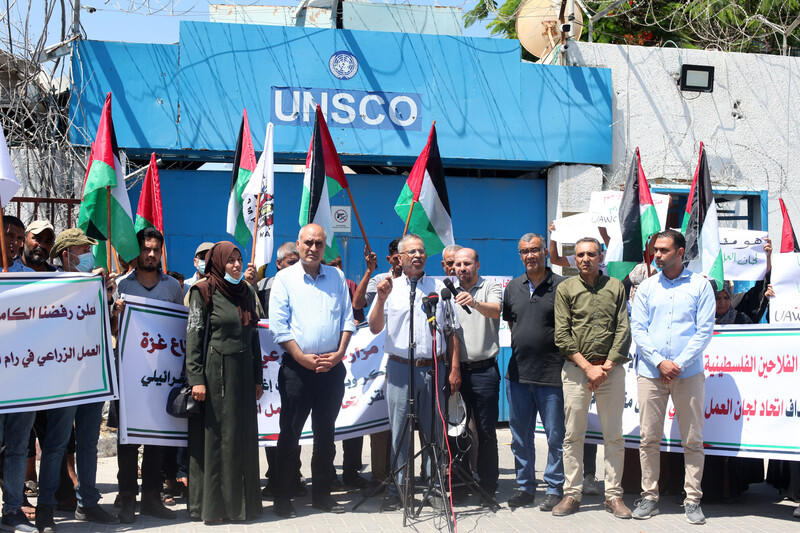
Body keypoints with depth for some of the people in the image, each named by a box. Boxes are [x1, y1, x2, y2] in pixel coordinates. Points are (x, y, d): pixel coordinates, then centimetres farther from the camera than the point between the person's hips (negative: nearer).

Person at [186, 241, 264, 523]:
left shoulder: (246, 293, 13)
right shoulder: (204, 292, -4)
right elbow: (193, 334, -9)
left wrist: (257, 378, 12)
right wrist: (196, 378, -16)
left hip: (243, 372, 6)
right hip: (215, 372, -6)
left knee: (244, 436, 8)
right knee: (213, 436, -1)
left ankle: (240, 500, 18)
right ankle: (211, 504, 8)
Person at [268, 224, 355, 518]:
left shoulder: (336, 277, 10)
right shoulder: (285, 278, 0)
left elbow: (348, 318, 9)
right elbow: (278, 324, -6)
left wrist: (339, 353, -4)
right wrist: (303, 358, -12)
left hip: (332, 367, 3)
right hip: (297, 367, -3)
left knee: (326, 432, 10)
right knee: (290, 433, 1)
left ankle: (322, 494, 20)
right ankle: (283, 497, 9)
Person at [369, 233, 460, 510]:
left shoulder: (439, 288, 11)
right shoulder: (391, 288, 8)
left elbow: (452, 331, 11)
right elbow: (374, 329, 0)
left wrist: (455, 368, 4)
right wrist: (381, 299, -15)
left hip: (434, 369, 1)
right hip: (400, 370, -1)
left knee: (434, 431, 5)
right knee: (399, 431, 2)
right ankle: (397, 489, 10)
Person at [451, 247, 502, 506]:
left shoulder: (491, 287, 1)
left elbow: (495, 310, -20)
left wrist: (476, 303, -41)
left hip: (483, 370, -4)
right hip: (455, 370, 4)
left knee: (486, 432, 0)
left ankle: (487, 488, 7)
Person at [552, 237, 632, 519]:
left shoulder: (616, 287, 8)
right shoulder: (565, 289, 5)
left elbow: (623, 331, 3)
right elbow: (562, 336, 0)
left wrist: (605, 367, -6)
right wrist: (588, 367, -8)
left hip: (611, 368, 1)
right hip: (576, 368, 0)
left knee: (614, 435, 3)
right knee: (573, 434, 1)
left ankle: (613, 495, 10)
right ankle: (572, 494, 9)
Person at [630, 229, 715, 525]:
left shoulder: (700, 285, 4)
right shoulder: (646, 287, 10)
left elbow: (704, 331, -2)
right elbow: (638, 328, 4)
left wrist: (678, 363, -10)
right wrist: (659, 362, -8)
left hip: (688, 374, -2)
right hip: (650, 373, 2)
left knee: (692, 440, 2)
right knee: (649, 438, 3)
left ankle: (693, 499, 11)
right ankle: (649, 497, 13)